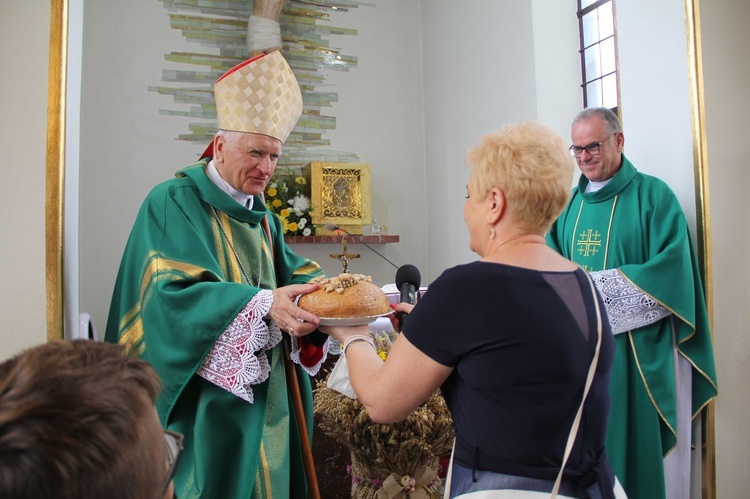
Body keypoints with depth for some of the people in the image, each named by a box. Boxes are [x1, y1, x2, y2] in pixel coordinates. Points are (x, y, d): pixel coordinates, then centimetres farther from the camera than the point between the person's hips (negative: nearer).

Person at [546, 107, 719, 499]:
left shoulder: (653, 195, -4)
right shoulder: (569, 204, 12)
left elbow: (672, 269, -13)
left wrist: (596, 285, -18)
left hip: (638, 347, -4)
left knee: (638, 444, 3)